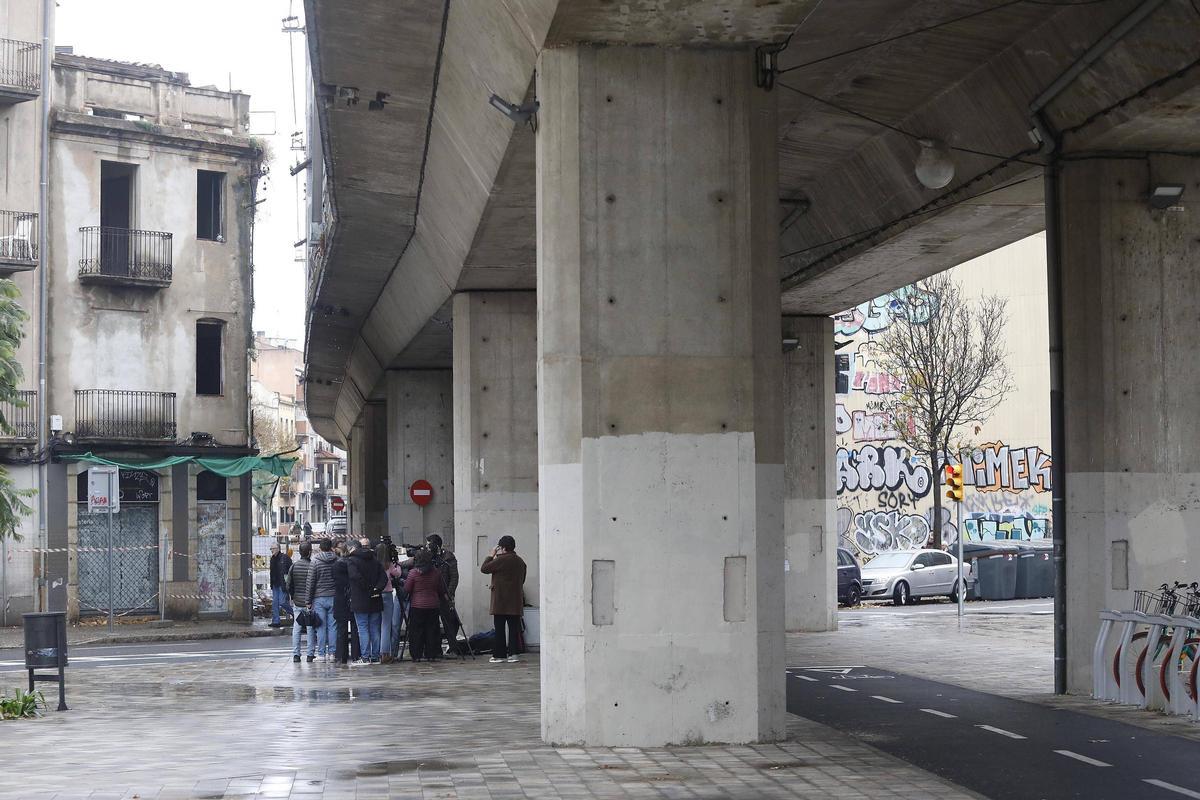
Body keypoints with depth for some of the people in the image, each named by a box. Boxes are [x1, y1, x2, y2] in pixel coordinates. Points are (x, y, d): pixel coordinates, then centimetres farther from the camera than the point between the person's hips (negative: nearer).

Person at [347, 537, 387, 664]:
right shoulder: (376, 561, 8)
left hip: (360, 601, -4)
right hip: (375, 601, 4)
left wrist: (367, 589, -14)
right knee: (375, 629, 9)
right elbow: (384, 577, -3)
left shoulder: (352, 561, -5)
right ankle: (375, 657, 11)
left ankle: (366, 657, -5)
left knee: (363, 629, -2)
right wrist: (377, 589, -7)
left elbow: (355, 577, -21)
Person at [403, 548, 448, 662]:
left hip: (417, 606, -3)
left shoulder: (413, 572, -9)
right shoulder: (436, 572, 1)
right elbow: (442, 590, 8)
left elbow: (407, 589, -4)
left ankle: (416, 655, 3)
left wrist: (405, 581, 14)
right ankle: (430, 654, 8)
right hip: (433, 606, 3)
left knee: (416, 631, 4)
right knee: (431, 630, 8)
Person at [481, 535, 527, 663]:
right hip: (516, 600, 6)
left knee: (499, 628, 0)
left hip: (501, 600, -6)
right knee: (514, 627, 6)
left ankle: (499, 654, 2)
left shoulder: (501, 560, -14)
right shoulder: (520, 561, 9)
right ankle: (513, 653, 2)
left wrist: (491, 555, 2)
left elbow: (484, 568, -8)